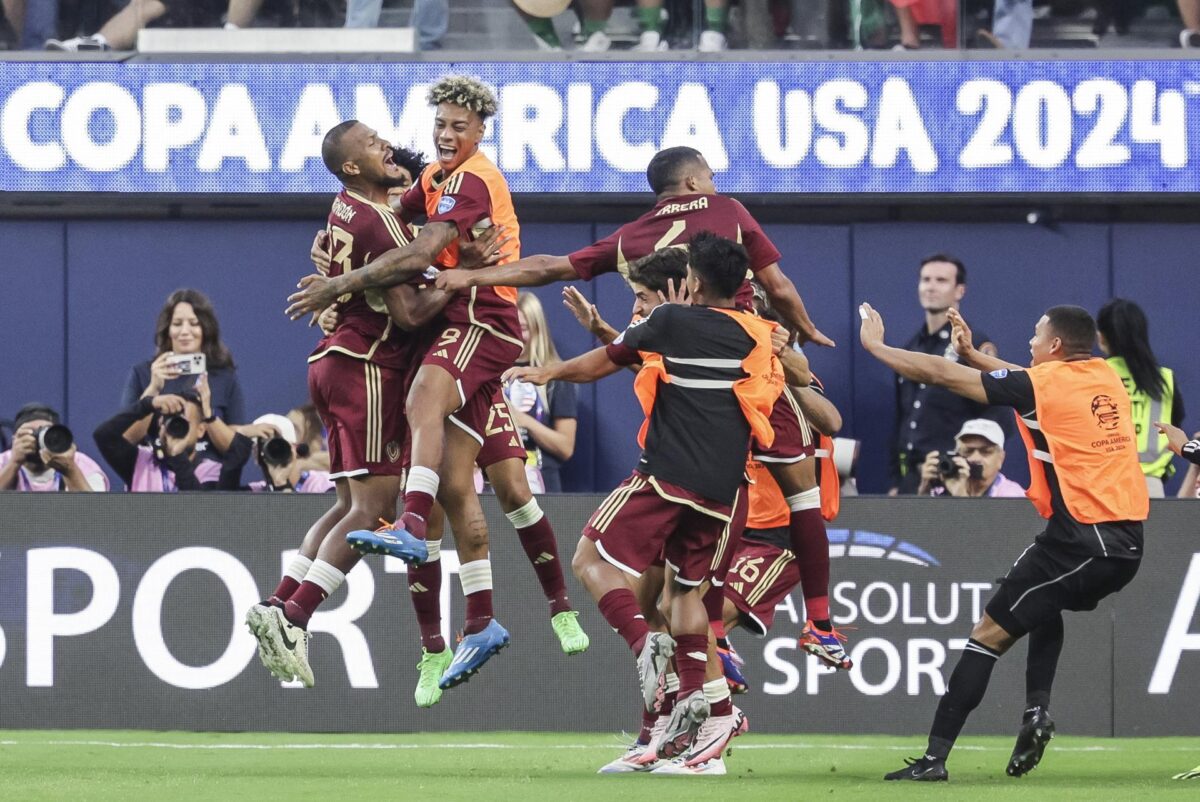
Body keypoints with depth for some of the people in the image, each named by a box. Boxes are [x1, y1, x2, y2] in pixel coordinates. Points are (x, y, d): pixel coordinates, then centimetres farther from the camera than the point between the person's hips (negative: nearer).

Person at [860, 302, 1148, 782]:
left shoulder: (1042, 383, -7)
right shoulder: (1106, 378, 12)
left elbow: (942, 375, -2)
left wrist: (875, 345, 8)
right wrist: (972, 353, 29)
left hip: (1081, 539, -7)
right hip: (1128, 541, 7)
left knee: (990, 634, -1)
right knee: (1046, 603, 34)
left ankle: (934, 757, -5)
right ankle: (1037, 710, 15)